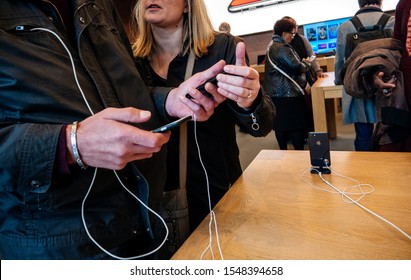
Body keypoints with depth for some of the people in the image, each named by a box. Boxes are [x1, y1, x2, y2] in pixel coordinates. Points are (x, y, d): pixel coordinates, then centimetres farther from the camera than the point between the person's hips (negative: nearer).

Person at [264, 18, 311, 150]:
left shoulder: (271, 46, 15)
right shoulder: (283, 48, -15)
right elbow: (297, 67, -18)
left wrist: (302, 62, 11)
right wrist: (307, 63, 2)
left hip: (274, 93, 10)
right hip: (289, 94, -10)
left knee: (280, 125, 13)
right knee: (296, 126, -2)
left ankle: (283, 152, 23)